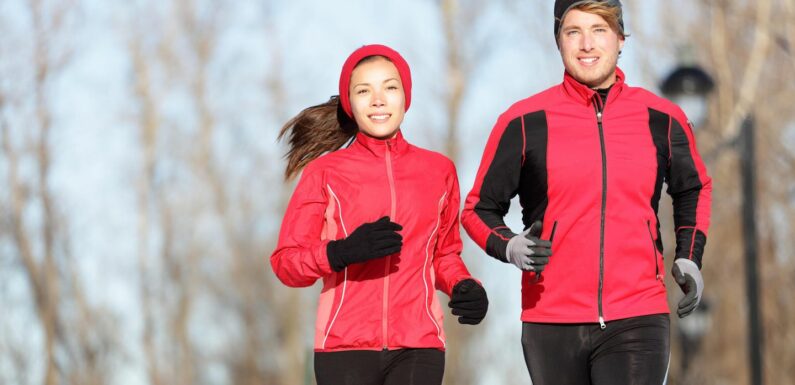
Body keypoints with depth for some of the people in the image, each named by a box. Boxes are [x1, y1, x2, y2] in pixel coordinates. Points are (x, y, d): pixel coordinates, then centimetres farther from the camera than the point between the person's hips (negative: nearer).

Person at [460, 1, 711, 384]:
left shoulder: (663, 119, 6)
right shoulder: (524, 121, 0)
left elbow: (694, 190, 25)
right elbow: (479, 207, 8)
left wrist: (689, 258, 11)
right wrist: (509, 246, -13)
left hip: (638, 321, 0)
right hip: (551, 321, 0)